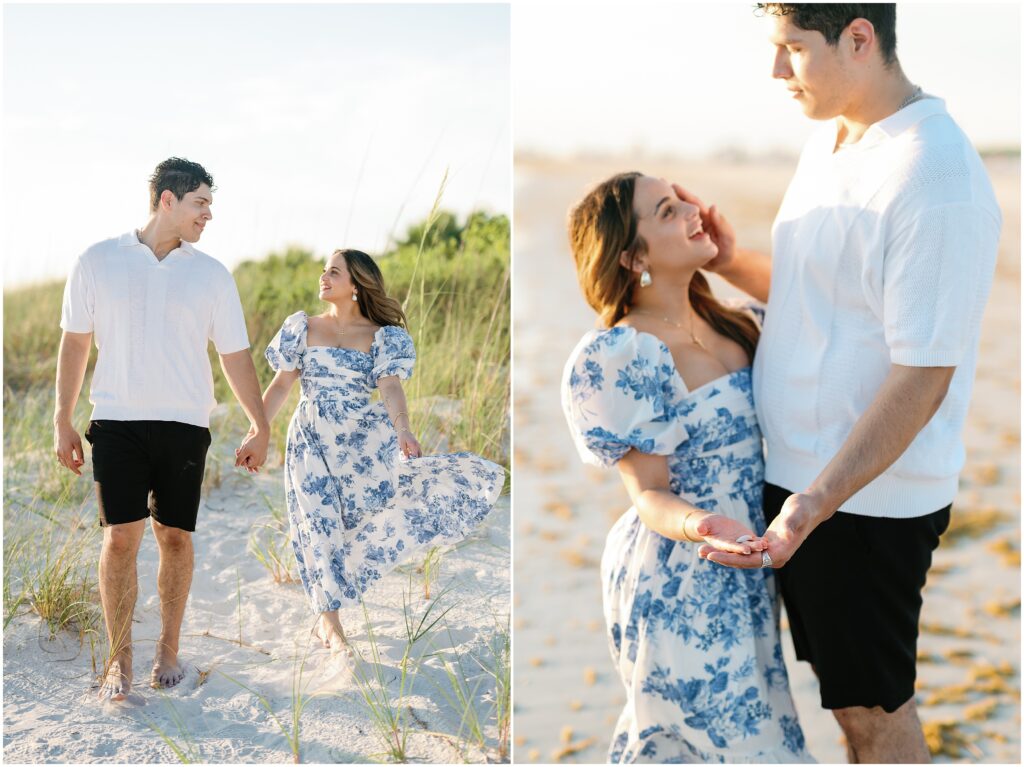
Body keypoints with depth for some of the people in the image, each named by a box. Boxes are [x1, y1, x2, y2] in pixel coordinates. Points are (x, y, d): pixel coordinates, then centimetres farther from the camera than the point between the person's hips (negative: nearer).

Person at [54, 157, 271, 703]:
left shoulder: (211, 275, 6)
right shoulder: (98, 262, 3)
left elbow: (235, 356, 9)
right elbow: (74, 343, 8)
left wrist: (260, 428, 8)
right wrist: (62, 423, 6)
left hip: (185, 425, 1)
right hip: (117, 420, -1)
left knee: (175, 536, 5)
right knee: (120, 537, -6)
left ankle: (168, 650, 19)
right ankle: (119, 660, 5)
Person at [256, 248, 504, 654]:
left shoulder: (382, 337, 2)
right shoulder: (303, 327, 7)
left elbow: (390, 386, -13)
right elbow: (280, 385, 8)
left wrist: (402, 429, -31)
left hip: (364, 436, -1)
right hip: (312, 438, 1)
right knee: (320, 524, -4)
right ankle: (329, 622, 5)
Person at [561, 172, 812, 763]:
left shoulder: (730, 325, 4)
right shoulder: (621, 356, -19)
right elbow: (649, 492, -17)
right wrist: (698, 525, -38)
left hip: (746, 576, 7)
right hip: (682, 588, -7)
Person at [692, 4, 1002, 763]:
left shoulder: (936, 181, -23)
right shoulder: (828, 143, 6)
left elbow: (923, 377, -24)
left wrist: (813, 506, -30)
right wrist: (732, 261, -1)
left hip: (869, 496, -8)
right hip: (800, 472, 8)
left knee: (873, 705, 10)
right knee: (846, 688, 22)